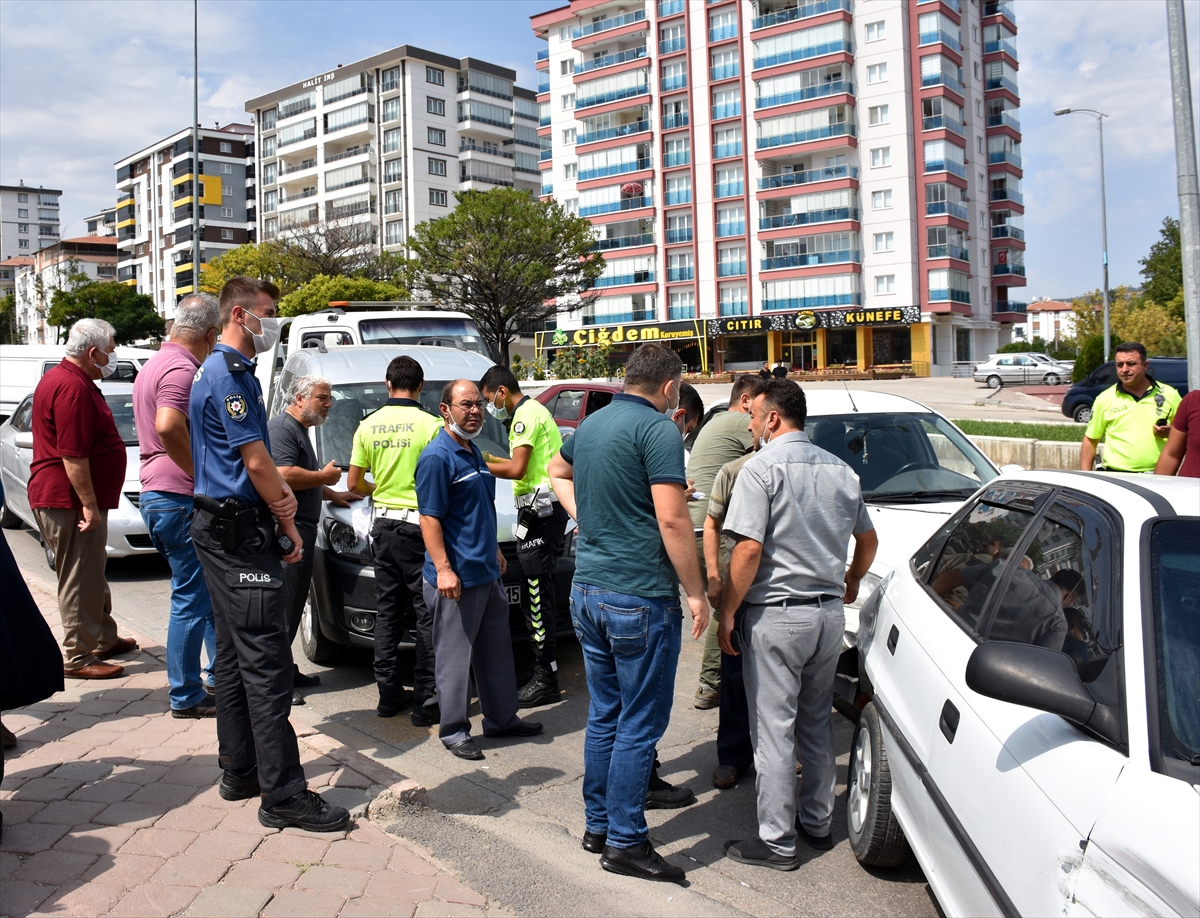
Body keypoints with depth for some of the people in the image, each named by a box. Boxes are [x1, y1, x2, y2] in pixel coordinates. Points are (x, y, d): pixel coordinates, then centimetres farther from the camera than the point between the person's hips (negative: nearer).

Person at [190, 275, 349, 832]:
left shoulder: (219, 371, 19)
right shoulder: (229, 375, -14)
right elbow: (256, 460, -16)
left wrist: (278, 494, -5)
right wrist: (288, 524, -5)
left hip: (222, 529, 11)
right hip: (239, 532, -11)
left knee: (236, 656, 15)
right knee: (265, 660, -10)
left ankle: (240, 771, 24)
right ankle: (283, 795, -7)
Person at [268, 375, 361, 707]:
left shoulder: (299, 430, 23)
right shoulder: (282, 428, -11)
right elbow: (285, 476, -24)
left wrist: (331, 494, 28)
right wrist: (325, 476, -10)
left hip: (301, 530, 11)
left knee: (294, 604, 14)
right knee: (284, 606, -9)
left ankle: (287, 671, 22)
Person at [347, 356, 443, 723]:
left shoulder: (368, 425, 4)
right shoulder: (431, 424, -11)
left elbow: (354, 483, 8)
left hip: (384, 524, 5)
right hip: (419, 526, -5)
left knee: (387, 611, 14)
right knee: (427, 614, 0)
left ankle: (388, 693, 19)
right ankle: (426, 700, 0)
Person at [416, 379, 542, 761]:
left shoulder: (473, 452, 14)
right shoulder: (437, 457, -14)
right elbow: (429, 518, -19)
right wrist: (443, 569, -24)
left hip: (487, 572, 9)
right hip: (457, 577, -9)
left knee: (497, 650, 17)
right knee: (455, 655, 1)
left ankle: (502, 718, 29)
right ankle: (453, 730, 12)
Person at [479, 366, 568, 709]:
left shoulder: (526, 413, -11)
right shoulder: (535, 410, 22)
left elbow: (517, 469, -19)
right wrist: (490, 459, 20)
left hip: (540, 511, -11)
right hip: (548, 509, 11)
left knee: (537, 594, -9)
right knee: (539, 593, 14)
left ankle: (545, 680, -6)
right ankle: (544, 669, 21)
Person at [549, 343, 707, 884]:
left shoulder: (591, 424, 12)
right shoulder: (658, 429, -13)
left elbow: (557, 470, 32)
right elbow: (671, 518, -19)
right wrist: (695, 591, -11)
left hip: (588, 591, 8)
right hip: (640, 597, -8)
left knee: (604, 715, 17)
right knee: (640, 724, 2)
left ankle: (598, 825, 27)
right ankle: (625, 843, 9)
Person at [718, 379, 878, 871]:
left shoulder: (762, 467, -11)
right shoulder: (841, 471, 10)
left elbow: (749, 549, -19)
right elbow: (868, 540, 21)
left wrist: (727, 613, -11)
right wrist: (850, 584, 37)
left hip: (777, 614, -7)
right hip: (829, 612, 7)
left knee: (773, 729, 1)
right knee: (817, 723, 18)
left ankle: (777, 841, 7)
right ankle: (817, 822, 29)